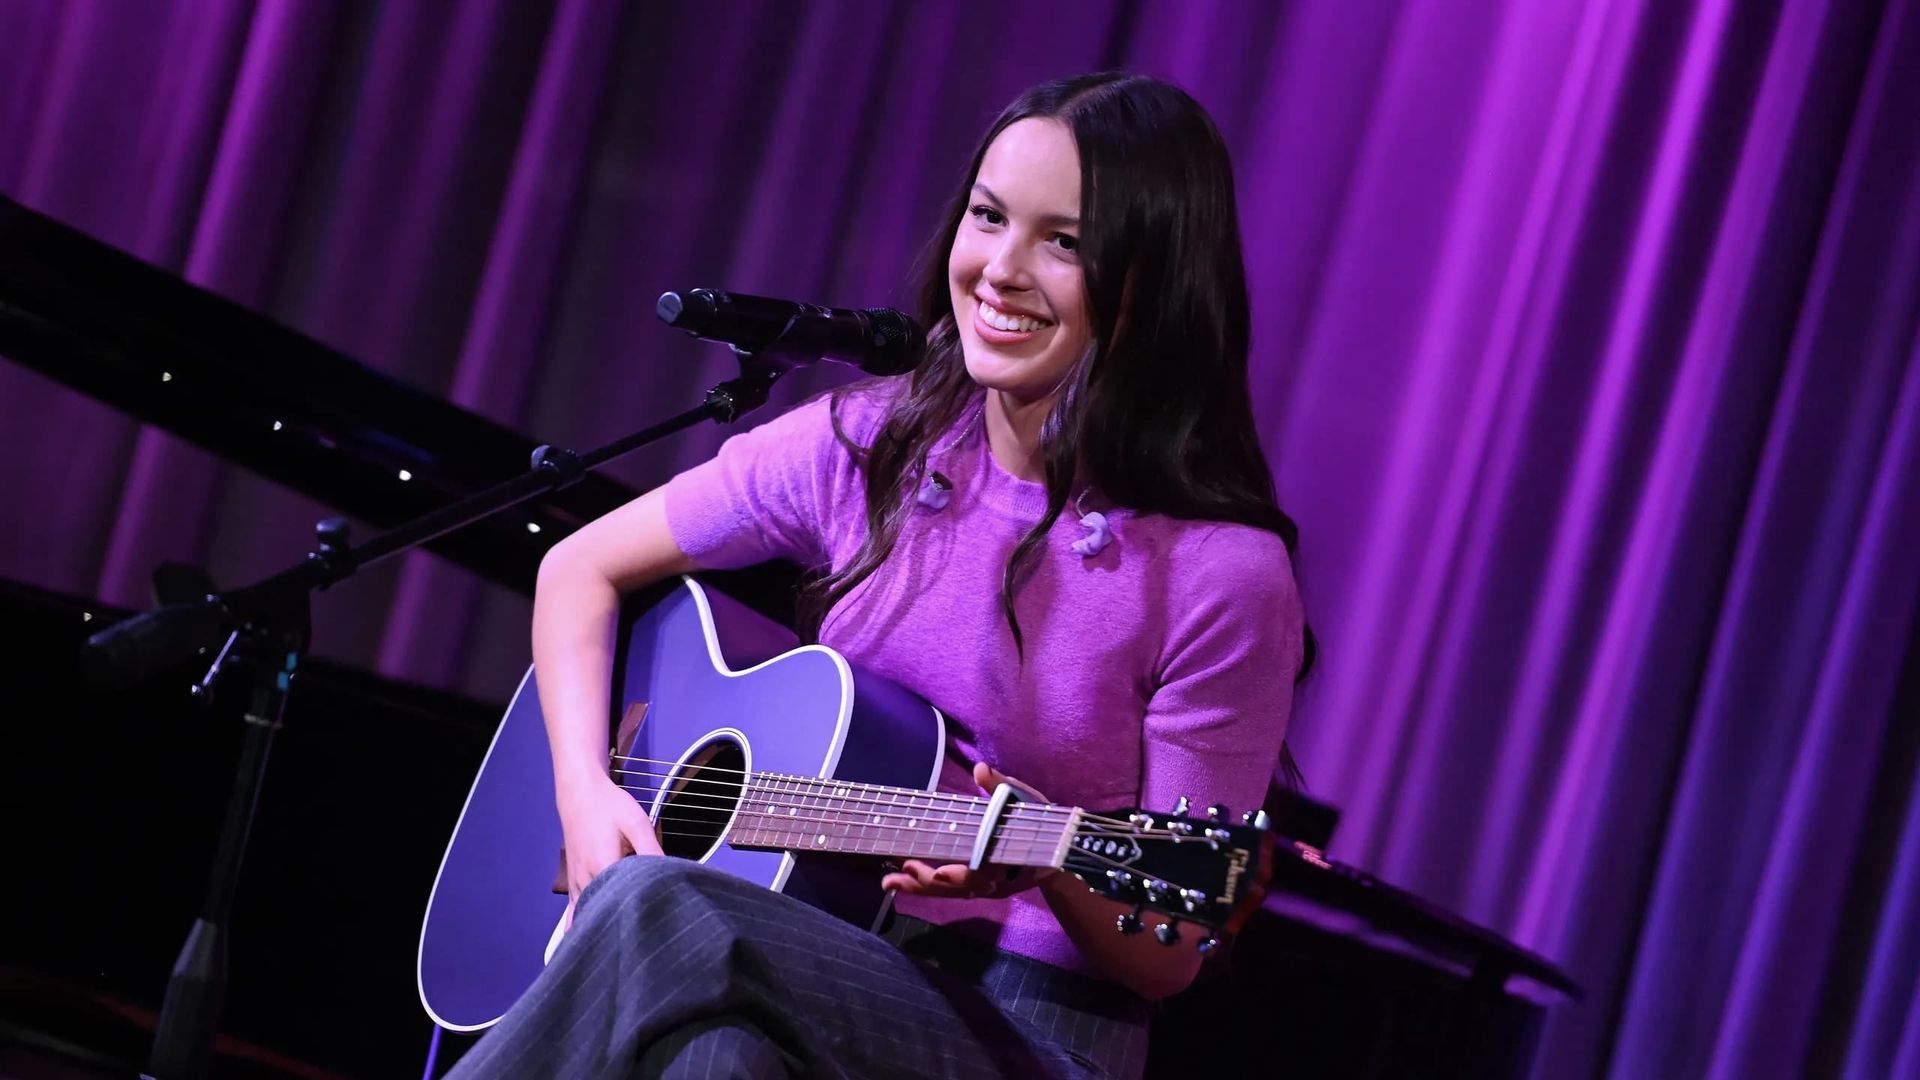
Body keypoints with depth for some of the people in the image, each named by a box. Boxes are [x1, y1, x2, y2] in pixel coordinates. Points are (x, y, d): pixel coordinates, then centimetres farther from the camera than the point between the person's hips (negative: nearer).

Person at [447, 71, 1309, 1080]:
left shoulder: (1224, 573, -11)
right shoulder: (867, 445, 2)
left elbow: (1169, 956, -6)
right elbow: (582, 568, 13)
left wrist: (1049, 869, -27)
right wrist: (585, 792, -2)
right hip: (817, 969, 4)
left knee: (658, 911, -33)